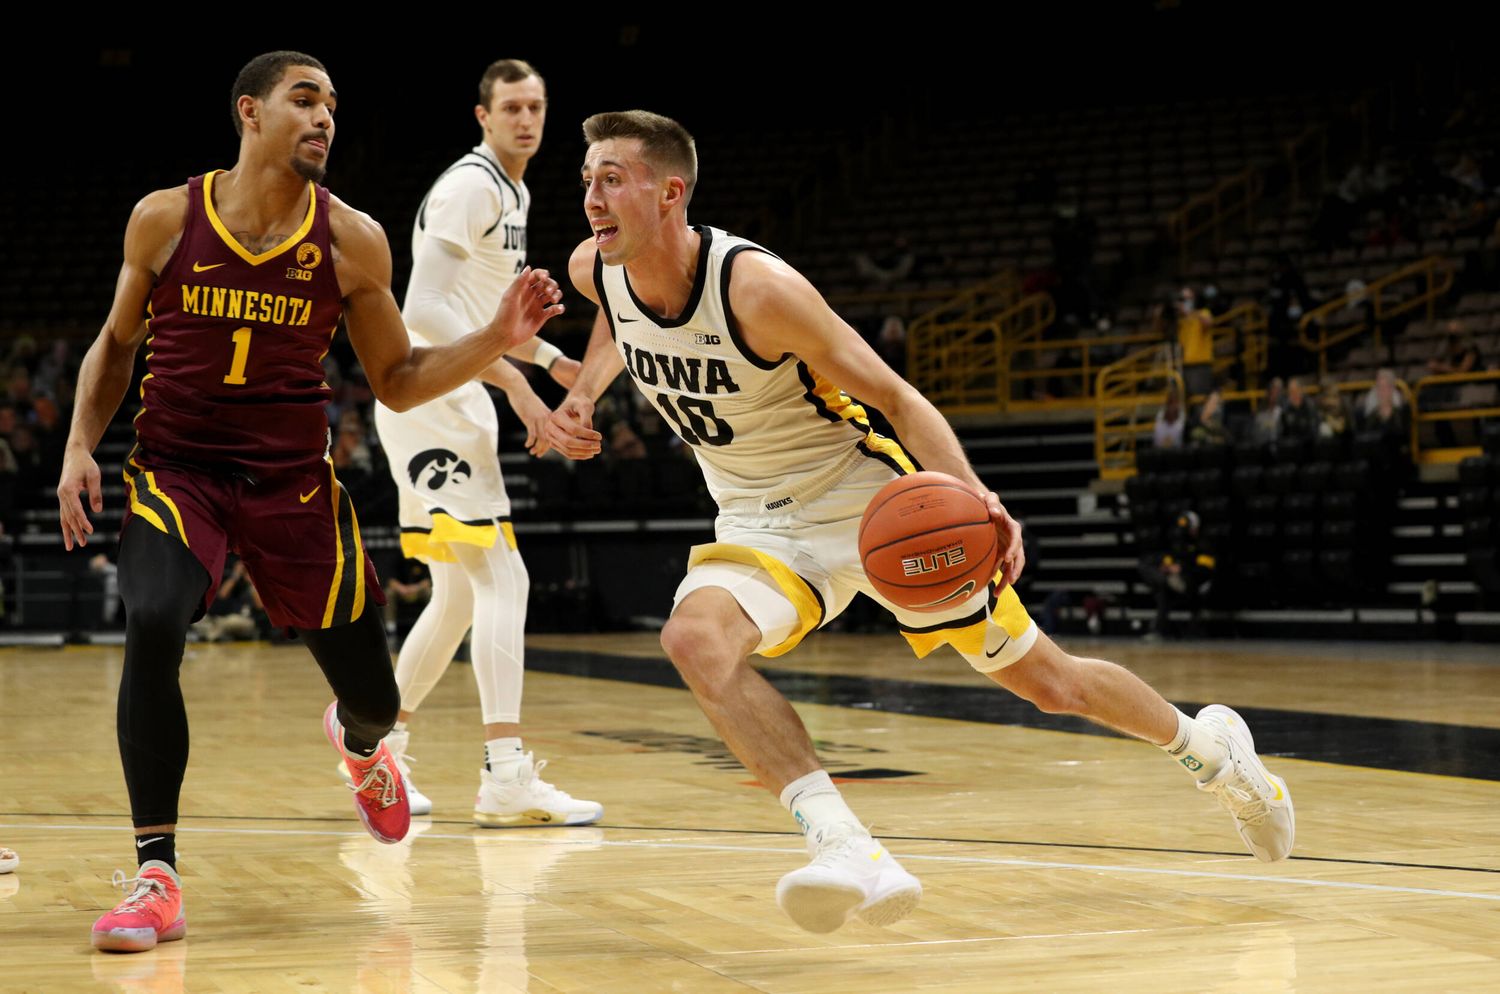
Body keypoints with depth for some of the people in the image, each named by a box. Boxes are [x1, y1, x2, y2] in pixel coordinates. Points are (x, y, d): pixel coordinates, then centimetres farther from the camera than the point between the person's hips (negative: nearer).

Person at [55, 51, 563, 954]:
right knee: (153, 627, -30)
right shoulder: (164, 219, -3)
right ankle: (157, 878, -19)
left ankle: (357, 743, 48)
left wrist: (495, 341, -12)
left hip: (293, 482, 1)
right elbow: (116, 342, 11)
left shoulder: (351, 241, -3)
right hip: (176, 467, -1)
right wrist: (80, 445, -1)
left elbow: (397, 382, 3)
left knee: (373, 699, 5)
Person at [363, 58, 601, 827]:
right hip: (428, 400, -10)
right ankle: (506, 777, -16)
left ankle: (381, 746, 24)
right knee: (502, 579, -14)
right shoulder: (469, 187, -13)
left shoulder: (514, 194, 18)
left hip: (455, 405, 10)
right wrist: (514, 383, -25)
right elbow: (427, 310, -23)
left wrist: (552, 360, 19)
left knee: (458, 595, 14)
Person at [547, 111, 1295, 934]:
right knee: (695, 637, -29)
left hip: (870, 500, -5)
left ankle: (1207, 744, 35)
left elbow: (893, 395, -20)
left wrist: (971, 494, -36)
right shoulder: (595, 271, -9)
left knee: (1047, 682, 5)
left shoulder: (757, 287, -28)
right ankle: (844, 849, -31)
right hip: (764, 525, 5)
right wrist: (582, 396, 1)